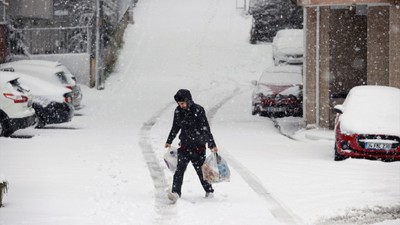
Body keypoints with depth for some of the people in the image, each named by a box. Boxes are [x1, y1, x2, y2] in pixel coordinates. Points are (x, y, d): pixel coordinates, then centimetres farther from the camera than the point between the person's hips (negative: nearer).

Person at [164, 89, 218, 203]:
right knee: (180, 168, -14)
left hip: (198, 146, -3)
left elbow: (206, 128, -12)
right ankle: (176, 192, -23)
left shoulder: (198, 110, -12)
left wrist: (212, 145, -13)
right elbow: (175, 127, 18)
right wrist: (169, 141, 27)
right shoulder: (178, 111, 2)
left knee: (201, 170, 6)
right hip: (184, 145, 4)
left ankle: (209, 190, 29)